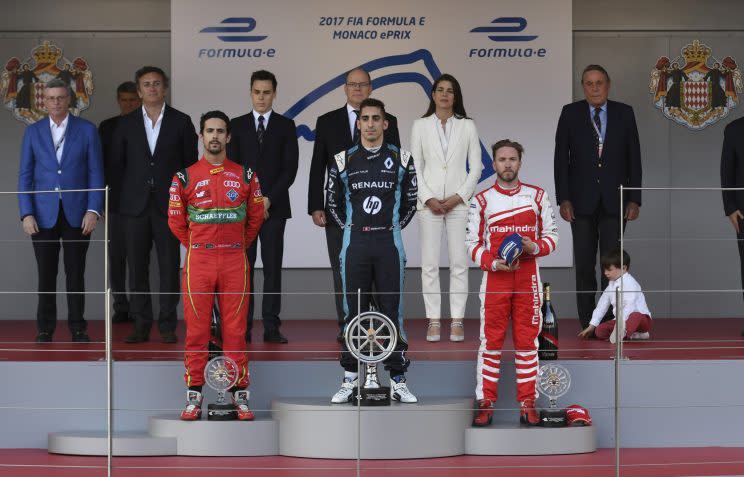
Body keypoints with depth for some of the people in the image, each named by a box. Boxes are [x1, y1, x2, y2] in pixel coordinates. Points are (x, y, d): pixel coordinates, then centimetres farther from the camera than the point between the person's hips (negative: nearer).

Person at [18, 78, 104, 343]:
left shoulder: (87, 130, 4)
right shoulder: (33, 132, 7)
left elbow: (95, 172, 2)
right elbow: (25, 175, 6)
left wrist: (93, 210, -8)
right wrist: (26, 214, -4)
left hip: (77, 214, -1)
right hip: (44, 214, 1)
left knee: (75, 273, 4)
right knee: (46, 274, 2)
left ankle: (77, 328, 11)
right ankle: (45, 329, 9)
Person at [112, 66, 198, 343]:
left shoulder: (181, 122, 3)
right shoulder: (126, 124, 7)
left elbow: (190, 162, 5)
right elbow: (117, 164, 12)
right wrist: (126, 193, 7)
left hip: (169, 205, -1)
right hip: (135, 205, 2)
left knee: (169, 266, -1)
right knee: (137, 267, 2)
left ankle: (167, 326, 4)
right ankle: (141, 325, 7)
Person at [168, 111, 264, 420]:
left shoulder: (245, 175, 7)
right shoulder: (185, 177, 4)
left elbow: (256, 216, 14)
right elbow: (175, 220, 10)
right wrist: (197, 247, 12)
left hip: (235, 261, 1)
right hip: (198, 261, -1)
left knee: (235, 330, 2)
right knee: (196, 330, 0)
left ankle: (240, 395, 6)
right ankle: (194, 396, 5)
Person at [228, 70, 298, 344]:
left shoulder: (286, 126, 6)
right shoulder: (237, 125, 8)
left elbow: (290, 168, 0)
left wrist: (269, 199, -10)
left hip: (275, 206, -1)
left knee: (273, 266, -2)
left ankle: (271, 327, -1)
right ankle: (243, 327, -1)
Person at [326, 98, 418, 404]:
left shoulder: (400, 159, 3)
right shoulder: (343, 161, 4)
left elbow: (410, 201, 13)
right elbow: (333, 203, 15)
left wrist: (395, 227, 8)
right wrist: (349, 228, 8)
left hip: (389, 244, -1)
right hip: (355, 244, 1)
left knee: (392, 311, 0)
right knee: (353, 312, 3)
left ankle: (398, 381, 5)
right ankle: (350, 379, 10)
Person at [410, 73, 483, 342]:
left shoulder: (467, 126, 5)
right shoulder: (420, 126, 5)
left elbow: (476, 167, 3)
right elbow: (415, 167, 3)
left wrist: (458, 197, -8)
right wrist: (428, 198, -8)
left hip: (458, 201, 0)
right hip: (429, 202, 0)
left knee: (459, 263, 0)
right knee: (430, 263, -1)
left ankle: (457, 320, 3)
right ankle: (433, 320, 4)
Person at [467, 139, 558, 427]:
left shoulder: (537, 196, 9)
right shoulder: (482, 201, 5)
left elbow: (551, 235, 11)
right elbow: (472, 243, 4)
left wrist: (535, 248, -10)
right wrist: (494, 263, -12)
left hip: (528, 278, 1)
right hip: (495, 278, -1)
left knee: (527, 342, 2)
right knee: (490, 341, -2)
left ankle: (527, 405, 7)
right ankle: (486, 403, 3)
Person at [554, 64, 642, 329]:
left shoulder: (624, 113, 4)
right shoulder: (570, 113, 2)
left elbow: (634, 158, 4)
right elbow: (561, 158, 1)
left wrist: (634, 199, -2)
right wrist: (563, 199, -7)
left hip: (614, 201, 0)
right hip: (582, 202, 0)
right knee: (584, 265, 2)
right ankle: (587, 324, 8)